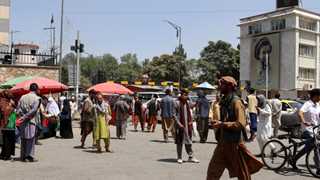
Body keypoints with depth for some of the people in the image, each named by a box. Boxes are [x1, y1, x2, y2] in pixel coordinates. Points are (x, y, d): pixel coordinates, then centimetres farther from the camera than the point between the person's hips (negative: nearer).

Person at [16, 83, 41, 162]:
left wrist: (23, 116, 0)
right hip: (32, 121, -5)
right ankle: (30, 156, 2)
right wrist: (25, 117, -13)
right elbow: (33, 110, -16)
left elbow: (18, 109, 2)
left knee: (23, 139, 11)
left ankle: (23, 156, 17)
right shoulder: (37, 98, -6)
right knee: (31, 139, 1)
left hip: (23, 122, 5)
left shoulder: (23, 97, 9)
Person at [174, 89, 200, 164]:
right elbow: (175, 115, -11)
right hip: (180, 126, -6)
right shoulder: (178, 103, -9)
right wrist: (179, 124, -17)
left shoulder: (188, 103, 9)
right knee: (180, 142, 3)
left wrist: (190, 121, 5)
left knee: (188, 141, 11)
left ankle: (191, 157, 18)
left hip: (187, 125, 6)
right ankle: (179, 158, 13)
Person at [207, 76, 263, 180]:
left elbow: (241, 124, -23)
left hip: (234, 143, -8)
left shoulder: (236, 102, -14)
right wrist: (218, 124, 9)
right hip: (223, 142, 8)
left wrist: (222, 124, -22)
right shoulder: (224, 101, 12)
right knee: (213, 171, 8)